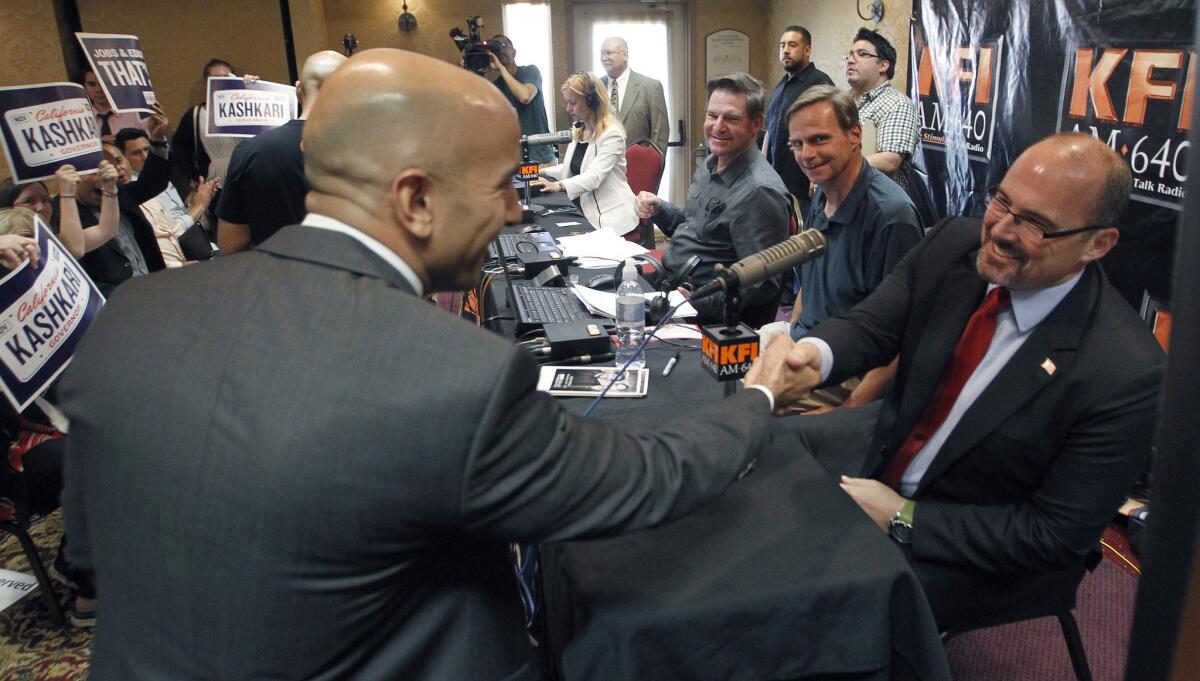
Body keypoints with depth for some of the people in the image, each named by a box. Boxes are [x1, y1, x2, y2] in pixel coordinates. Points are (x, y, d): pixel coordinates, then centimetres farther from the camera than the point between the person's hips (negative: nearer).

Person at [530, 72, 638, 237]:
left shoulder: (611, 134, -13)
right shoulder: (577, 131, 13)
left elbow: (594, 176, -24)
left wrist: (558, 185, -36)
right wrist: (540, 172, 10)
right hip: (584, 214, 7)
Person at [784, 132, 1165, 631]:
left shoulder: (1124, 373, -26)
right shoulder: (953, 244, -12)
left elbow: (1056, 536, -21)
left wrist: (903, 518, -21)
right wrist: (816, 352, -36)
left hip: (973, 551, -5)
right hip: (886, 451, 6)